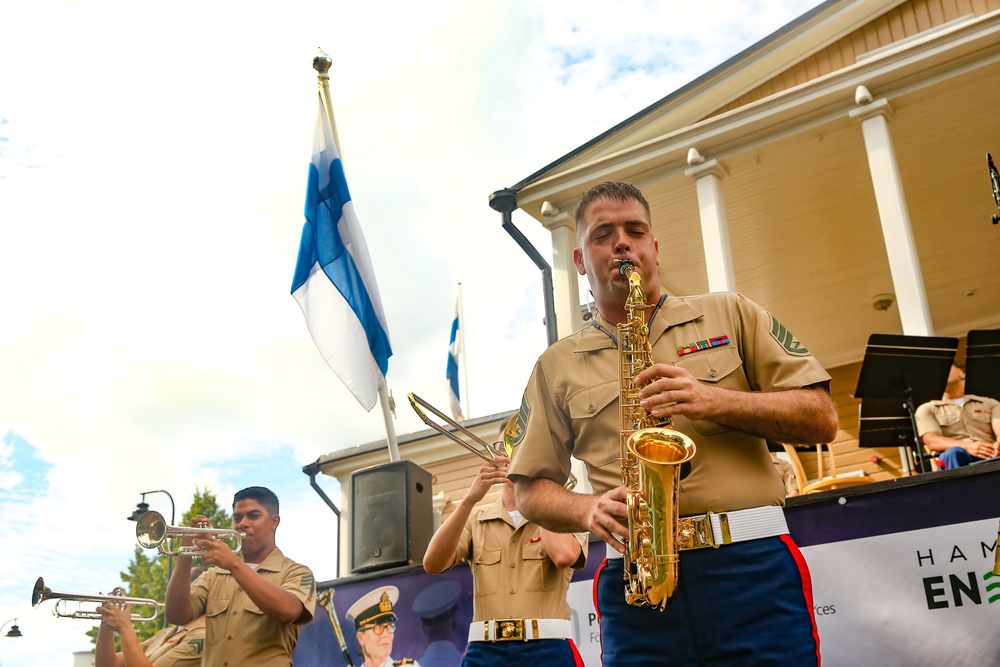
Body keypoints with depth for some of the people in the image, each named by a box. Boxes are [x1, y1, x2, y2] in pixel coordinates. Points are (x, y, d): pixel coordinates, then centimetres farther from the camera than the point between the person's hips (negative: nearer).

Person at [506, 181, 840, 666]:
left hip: (754, 562, 0)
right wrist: (589, 509, -9)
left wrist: (713, 401, -9)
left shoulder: (730, 314, 12)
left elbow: (821, 418, 6)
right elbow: (531, 490, 13)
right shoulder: (556, 367, 14)